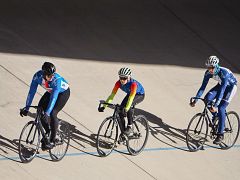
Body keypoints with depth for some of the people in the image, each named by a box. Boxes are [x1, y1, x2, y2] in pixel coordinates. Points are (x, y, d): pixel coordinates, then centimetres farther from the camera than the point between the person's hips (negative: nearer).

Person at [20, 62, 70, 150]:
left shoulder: (57, 80, -39)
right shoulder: (37, 76, -28)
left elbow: (54, 97, -44)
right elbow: (32, 92, -23)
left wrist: (47, 113, -51)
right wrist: (26, 108, -27)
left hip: (63, 92, -5)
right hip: (50, 91, 5)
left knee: (53, 114, -21)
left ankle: (52, 141, -10)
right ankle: (47, 131, 14)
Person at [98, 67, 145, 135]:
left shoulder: (133, 84, -39)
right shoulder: (118, 83, -24)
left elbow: (131, 98, -46)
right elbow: (112, 95, -24)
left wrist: (126, 109, -57)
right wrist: (104, 106, -33)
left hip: (140, 95, -6)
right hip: (129, 94, 6)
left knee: (129, 106, -33)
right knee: (120, 110, -11)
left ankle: (130, 127, -21)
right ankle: (123, 131, 5)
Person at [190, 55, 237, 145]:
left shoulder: (224, 73, -38)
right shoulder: (208, 73, -20)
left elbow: (222, 90, -42)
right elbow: (203, 87, -16)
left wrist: (215, 105, -48)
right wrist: (195, 100, -24)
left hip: (231, 86, -6)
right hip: (221, 85, 6)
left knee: (221, 108, -19)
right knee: (207, 98, -18)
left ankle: (220, 135, -10)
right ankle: (215, 116, 9)